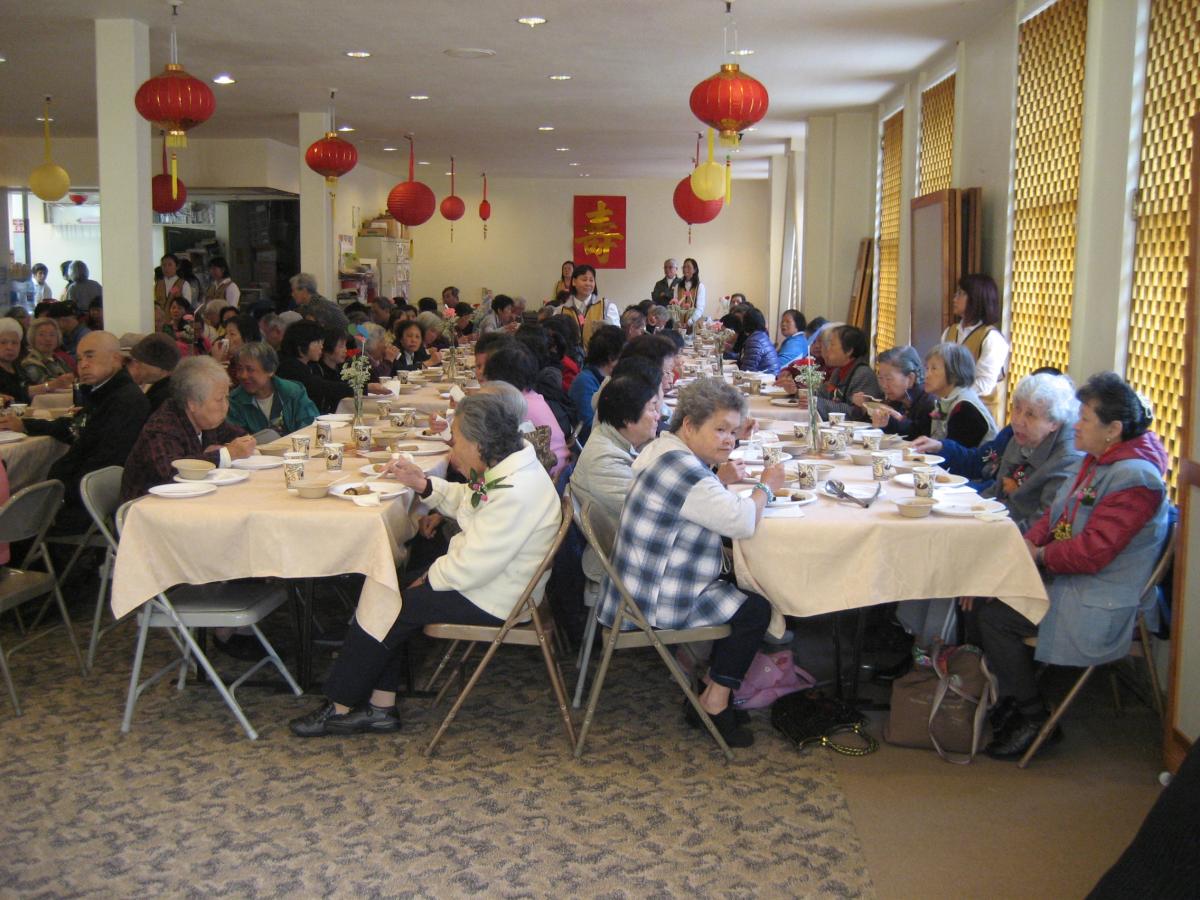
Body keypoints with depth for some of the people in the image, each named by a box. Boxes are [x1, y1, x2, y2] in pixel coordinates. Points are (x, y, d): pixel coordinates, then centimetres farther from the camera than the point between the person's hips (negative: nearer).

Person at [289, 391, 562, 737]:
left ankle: (339, 708, 12)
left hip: (490, 598, -10)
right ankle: (380, 706, 8)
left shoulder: (515, 493, -31)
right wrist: (423, 484, 4)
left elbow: (472, 569, -29)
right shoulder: (505, 466, 0)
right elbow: (465, 501, 19)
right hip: (474, 571, 10)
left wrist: (430, 578, -11)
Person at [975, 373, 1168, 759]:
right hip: (1066, 582, 10)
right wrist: (1027, 543, -4)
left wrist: (1041, 556, -10)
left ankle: (1034, 719, 1)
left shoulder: (1135, 479, -22)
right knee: (984, 593, -1)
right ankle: (1009, 701, 10)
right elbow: (1055, 516, 16)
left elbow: (1091, 553, -26)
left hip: (1099, 607, -10)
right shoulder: (1096, 461, 10)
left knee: (994, 617, -17)